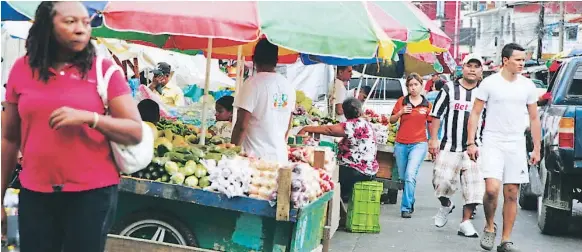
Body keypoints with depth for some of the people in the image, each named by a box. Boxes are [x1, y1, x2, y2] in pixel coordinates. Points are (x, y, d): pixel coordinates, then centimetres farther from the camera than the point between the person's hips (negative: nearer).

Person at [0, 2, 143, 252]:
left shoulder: (104, 69, -3)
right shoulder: (22, 69, 3)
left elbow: (135, 132, -6)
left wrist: (88, 117, -20)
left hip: (93, 192, -2)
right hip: (34, 194, 2)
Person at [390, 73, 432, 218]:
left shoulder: (427, 105, 4)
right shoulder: (401, 101, 5)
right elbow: (392, 120, 9)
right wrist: (400, 112, -9)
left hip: (419, 144, -2)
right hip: (401, 144, 3)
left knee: (410, 175, -18)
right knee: (403, 177, 9)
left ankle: (406, 208, -15)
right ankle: (410, 203, 29)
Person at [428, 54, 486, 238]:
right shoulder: (449, 90, 3)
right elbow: (436, 115, 4)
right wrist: (433, 139, -2)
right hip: (449, 146, -1)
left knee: (473, 186, -3)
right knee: (443, 181, -5)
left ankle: (466, 222, 8)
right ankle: (446, 206, 26)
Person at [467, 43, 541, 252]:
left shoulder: (528, 86, 7)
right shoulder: (490, 83, -3)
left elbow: (534, 118, 13)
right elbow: (475, 113, 0)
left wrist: (536, 148, 8)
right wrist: (471, 142, -7)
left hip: (516, 145, 3)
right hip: (493, 143, -3)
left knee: (511, 194, 4)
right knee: (492, 189, -18)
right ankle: (489, 227, 8)